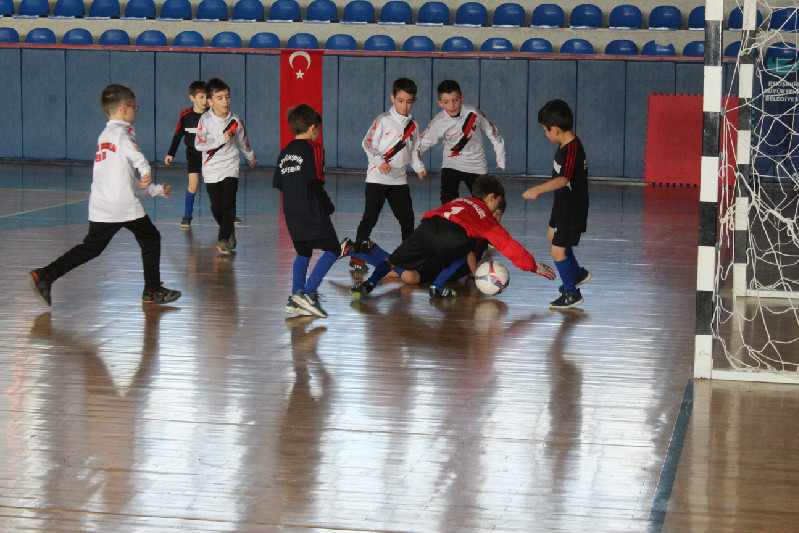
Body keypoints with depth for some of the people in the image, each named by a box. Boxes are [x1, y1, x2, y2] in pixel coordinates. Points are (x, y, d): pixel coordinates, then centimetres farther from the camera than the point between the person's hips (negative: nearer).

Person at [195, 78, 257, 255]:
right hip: (211, 169, 0)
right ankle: (229, 231, 31)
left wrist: (251, 157, 31)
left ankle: (224, 239, -10)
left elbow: (243, 141, 16)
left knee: (228, 204, -13)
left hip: (230, 168, 0)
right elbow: (199, 144, -18)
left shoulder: (235, 120, -3)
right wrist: (221, 139, -24)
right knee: (216, 207, 4)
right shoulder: (205, 120, -9)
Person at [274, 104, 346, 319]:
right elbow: (315, 182, -15)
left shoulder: (285, 152, 15)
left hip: (291, 212, 7)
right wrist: (329, 206, -5)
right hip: (312, 211, -7)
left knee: (303, 252, 18)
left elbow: (277, 183, 13)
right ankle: (307, 293, -15)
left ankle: (295, 298, 12)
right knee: (332, 249, -1)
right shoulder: (313, 148, -7)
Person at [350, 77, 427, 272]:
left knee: (407, 218, 5)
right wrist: (379, 161, -20)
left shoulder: (413, 125, 11)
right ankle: (358, 254, 0)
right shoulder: (383, 120, -6)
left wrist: (419, 168, 4)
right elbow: (367, 143, -7)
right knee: (370, 217, -8)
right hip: (377, 178, -5)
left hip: (399, 179, 5)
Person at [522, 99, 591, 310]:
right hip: (563, 203, 11)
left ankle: (571, 293, 8)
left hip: (573, 208, -11)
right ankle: (578, 274, 46)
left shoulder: (572, 150, -30)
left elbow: (563, 179, -44)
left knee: (558, 250, -7)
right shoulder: (565, 144, 3)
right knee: (553, 236, 29)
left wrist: (538, 189, -56)